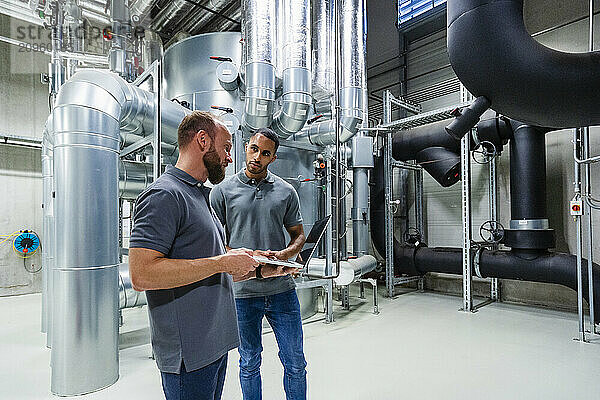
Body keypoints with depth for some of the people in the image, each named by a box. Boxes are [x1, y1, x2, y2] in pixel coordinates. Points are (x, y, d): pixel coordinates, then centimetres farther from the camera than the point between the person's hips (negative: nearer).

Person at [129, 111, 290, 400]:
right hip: (188, 354, -9)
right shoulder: (164, 195, -15)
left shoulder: (200, 196, 16)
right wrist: (222, 262, -22)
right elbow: (141, 274, -25)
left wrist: (256, 269, 8)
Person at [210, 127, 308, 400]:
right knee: (249, 363, 17)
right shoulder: (223, 191, 1)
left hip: (281, 289, 2)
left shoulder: (286, 191, 6)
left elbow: (298, 235, 11)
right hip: (242, 291, -1)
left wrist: (283, 254, -10)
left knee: (295, 364, 13)